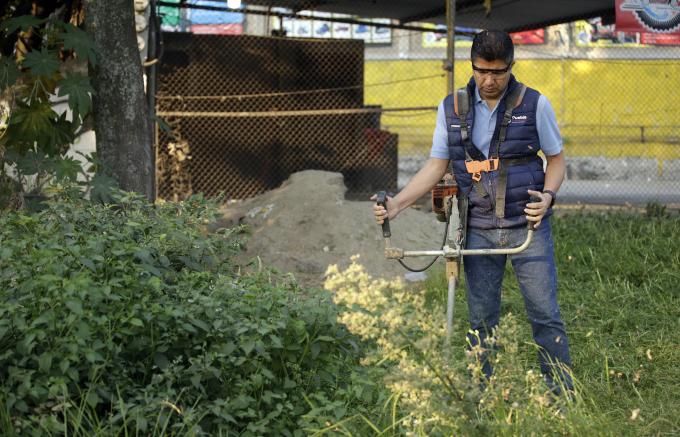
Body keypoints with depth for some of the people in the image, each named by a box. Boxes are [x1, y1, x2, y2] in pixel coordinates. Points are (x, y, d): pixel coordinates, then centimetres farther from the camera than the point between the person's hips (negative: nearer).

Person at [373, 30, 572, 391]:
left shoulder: (534, 104, -3)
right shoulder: (451, 108, 3)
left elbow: (556, 159, 5)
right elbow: (436, 165, 6)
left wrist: (548, 195, -15)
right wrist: (396, 204, -6)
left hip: (527, 226, -2)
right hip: (478, 231, 2)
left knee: (545, 314, -2)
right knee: (481, 320, 8)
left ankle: (563, 397, 6)